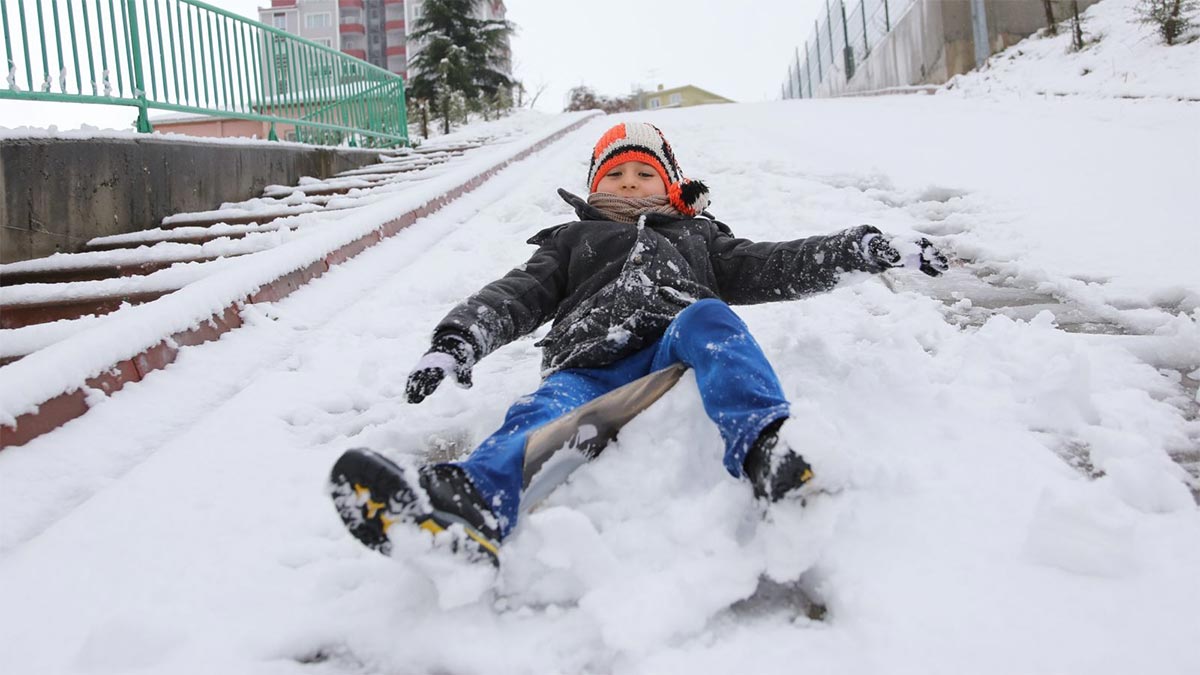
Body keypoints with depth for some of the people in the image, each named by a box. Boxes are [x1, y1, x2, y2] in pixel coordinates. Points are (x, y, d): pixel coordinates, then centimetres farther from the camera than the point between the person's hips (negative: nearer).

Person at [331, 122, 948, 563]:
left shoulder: (697, 237, 38)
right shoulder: (572, 241, 35)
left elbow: (774, 267, 28)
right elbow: (516, 296, 20)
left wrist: (864, 248, 15)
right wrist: (457, 339, -1)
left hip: (678, 352, 1)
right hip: (590, 366, -1)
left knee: (706, 317, -32)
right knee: (547, 410, -33)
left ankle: (764, 450, -56)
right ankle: (472, 505, -65)